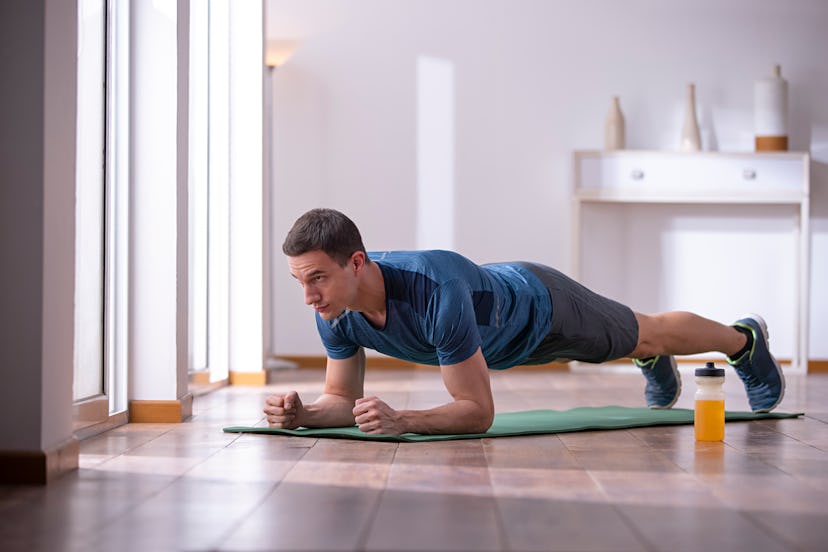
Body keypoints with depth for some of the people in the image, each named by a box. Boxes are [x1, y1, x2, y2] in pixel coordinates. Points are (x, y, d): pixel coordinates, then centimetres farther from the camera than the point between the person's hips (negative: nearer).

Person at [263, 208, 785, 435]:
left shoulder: (436, 289, -51)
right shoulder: (335, 311, -31)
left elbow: (478, 411, -46)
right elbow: (344, 399, -18)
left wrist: (400, 419, -61)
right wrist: (303, 413, -40)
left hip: (541, 307, -5)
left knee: (650, 333, 23)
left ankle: (745, 339, 52)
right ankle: (656, 366, 69)